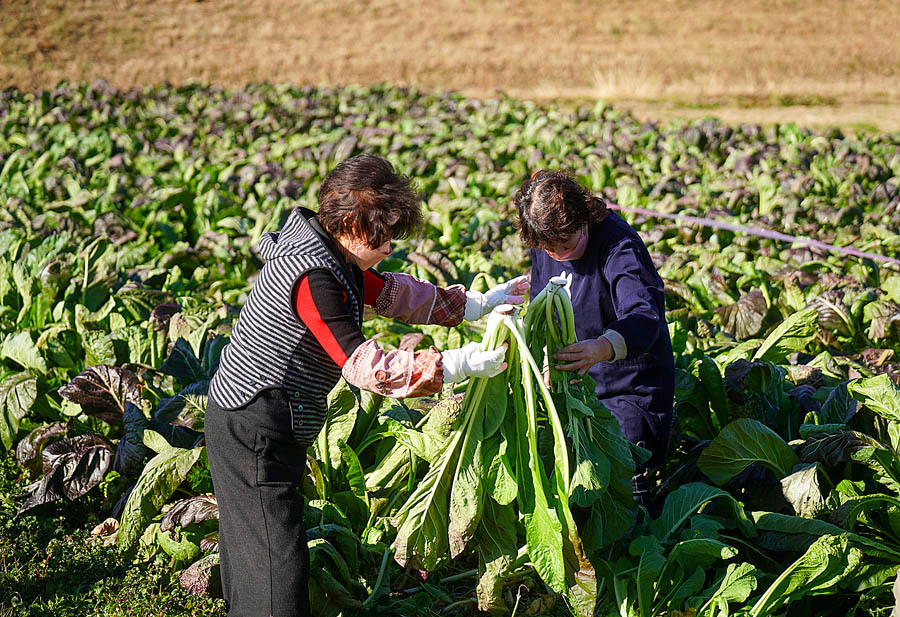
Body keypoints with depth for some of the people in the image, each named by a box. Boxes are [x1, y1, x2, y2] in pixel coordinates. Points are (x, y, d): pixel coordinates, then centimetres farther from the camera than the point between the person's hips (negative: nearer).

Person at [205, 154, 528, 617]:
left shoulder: (331, 255, 6)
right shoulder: (314, 277, -24)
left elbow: (390, 293, 19)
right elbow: (362, 364, -26)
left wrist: (477, 304, 16)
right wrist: (459, 365, -25)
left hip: (252, 419, 10)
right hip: (256, 427, -10)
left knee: (253, 547, 19)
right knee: (278, 558, -8)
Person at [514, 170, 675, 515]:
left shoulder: (618, 244, -23)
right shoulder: (544, 247, -2)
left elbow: (645, 316, -39)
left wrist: (603, 348, -58)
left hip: (630, 386, -6)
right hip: (575, 384, 6)